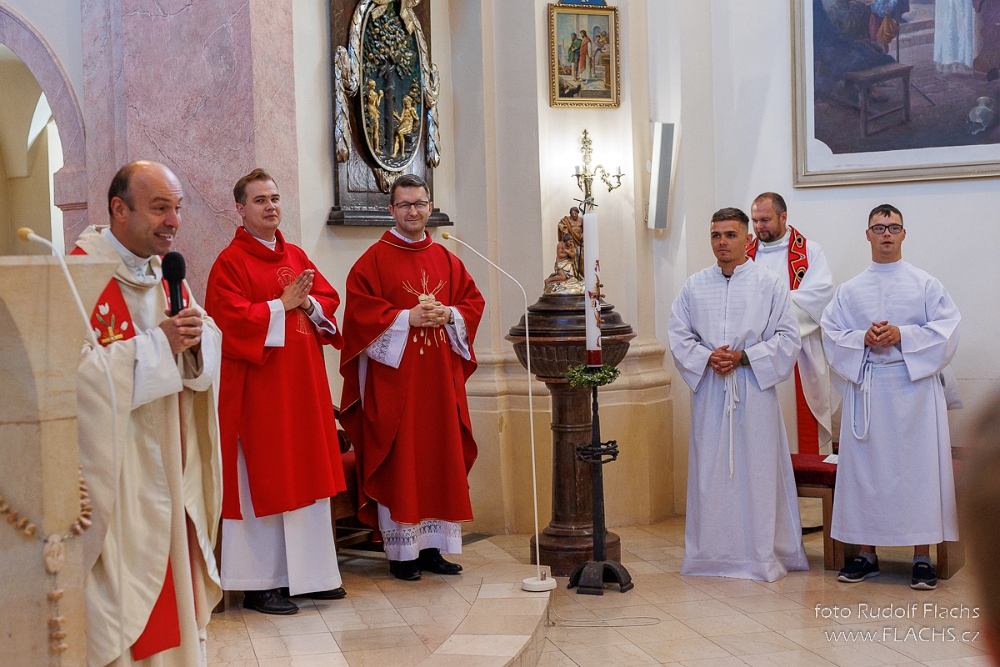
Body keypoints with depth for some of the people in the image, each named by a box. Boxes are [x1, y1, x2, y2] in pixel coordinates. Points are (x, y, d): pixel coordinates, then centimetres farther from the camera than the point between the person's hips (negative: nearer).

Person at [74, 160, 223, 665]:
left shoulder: (165, 271, 11)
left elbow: (211, 346, 12)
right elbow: (78, 369, -23)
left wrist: (196, 336, -10)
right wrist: (159, 343, -22)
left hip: (170, 469, 8)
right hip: (115, 475, -7)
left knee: (177, 576, 14)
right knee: (122, 585, -2)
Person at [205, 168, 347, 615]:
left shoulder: (296, 256, 15)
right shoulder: (230, 262, -7)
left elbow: (329, 301, 12)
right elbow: (231, 319, -17)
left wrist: (308, 303, -8)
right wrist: (282, 304, -14)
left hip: (303, 384, 7)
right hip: (258, 388, -7)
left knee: (307, 476, 10)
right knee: (261, 481, -3)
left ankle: (309, 573, 19)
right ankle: (260, 583, 4)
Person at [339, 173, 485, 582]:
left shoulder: (446, 260, 13)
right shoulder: (374, 260, -1)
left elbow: (473, 302, 12)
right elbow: (360, 310, -9)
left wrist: (448, 315, -8)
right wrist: (407, 318, -17)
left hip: (440, 378, 5)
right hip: (393, 375, -5)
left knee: (440, 457, 6)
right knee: (398, 461, -3)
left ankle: (432, 546, 14)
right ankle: (401, 552, 3)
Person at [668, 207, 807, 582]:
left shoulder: (770, 284, 1)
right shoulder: (694, 286, 9)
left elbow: (787, 337, -3)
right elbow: (678, 334, 8)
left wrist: (742, 357, -13)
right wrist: (707, 358, -10)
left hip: (754, 389, -2)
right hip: (709, 390, 2)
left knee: (757, 469, 0)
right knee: (710, 470, 4)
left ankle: (762, 554, 8)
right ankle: (711, 551, 13)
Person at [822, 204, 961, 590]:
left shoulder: (926, 284, 5)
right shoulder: (849, 291, 11)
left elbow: (947, 329, -3)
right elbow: (831, 334, 6)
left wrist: (902, 335, -15)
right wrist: (864, 339, -12)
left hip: (915, 387, -2)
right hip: (866, 387, 2)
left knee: (918, 466, -4)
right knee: (864, 467, 3)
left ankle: (922, 558, 3)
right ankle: (866, 554, 13)